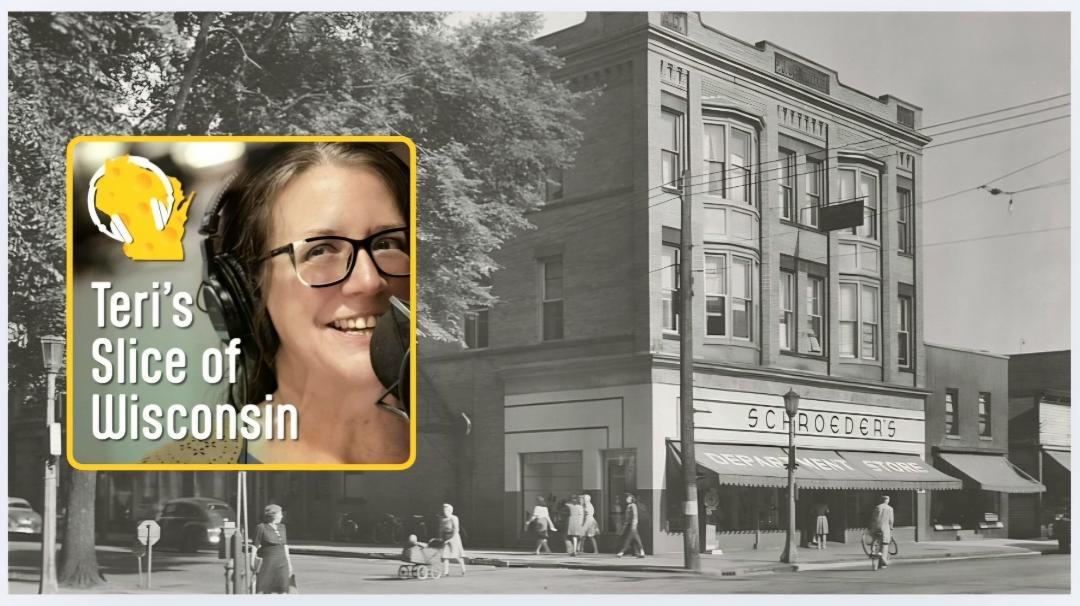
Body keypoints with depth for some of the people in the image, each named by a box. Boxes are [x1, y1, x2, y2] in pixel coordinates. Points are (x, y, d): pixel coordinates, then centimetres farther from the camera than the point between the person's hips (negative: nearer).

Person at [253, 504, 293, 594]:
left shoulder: (282, 527, 12)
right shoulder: (261, 528, -6)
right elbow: (255, 546, -6)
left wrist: (289, 563, 17)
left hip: (281, 563, 5)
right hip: (267, 562, -5)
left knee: (283, 591, 0)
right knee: (260, 591, -5)